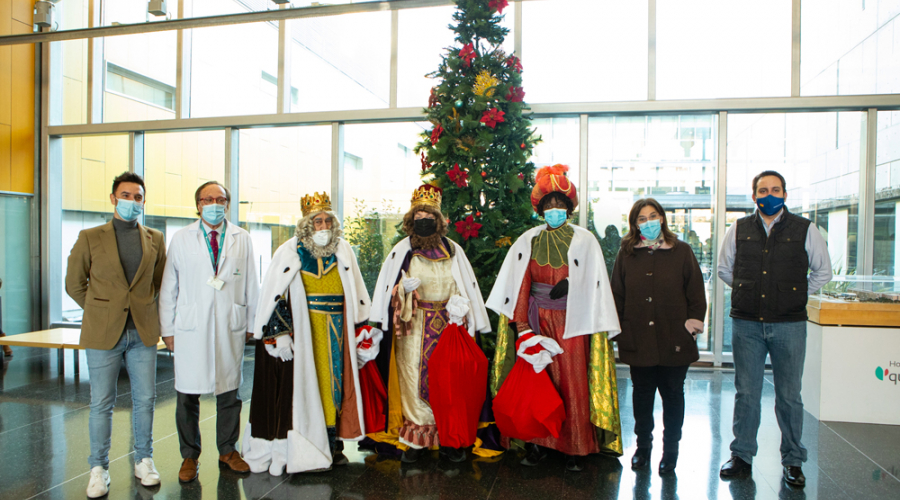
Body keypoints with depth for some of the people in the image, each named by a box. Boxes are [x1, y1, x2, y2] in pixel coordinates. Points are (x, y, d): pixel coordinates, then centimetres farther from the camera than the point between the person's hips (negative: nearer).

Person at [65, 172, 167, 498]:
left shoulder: (155, 239, 7)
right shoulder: (90, 238, 1)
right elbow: (74, 284, 7)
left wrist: (144, 308, 11)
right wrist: (102, 311, 6)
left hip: (143, 333, 2)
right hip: (103, 334, -2)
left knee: (145, 400, 8)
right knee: (101, 404, 5)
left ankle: (143, 461, 24)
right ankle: (99, 468, 20)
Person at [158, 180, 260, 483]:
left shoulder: (242, 239, 7)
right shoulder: (181, 239, 6)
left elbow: (251, 285, 9)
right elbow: (168, 288, 5)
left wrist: (252, 323, 7)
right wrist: (167, 329, 2)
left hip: (231, 327, 1)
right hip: (191, 328, -1)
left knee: (229, 392, 10)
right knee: (187, 395, 5)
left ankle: (228, 451, 27)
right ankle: (189, 456, 23)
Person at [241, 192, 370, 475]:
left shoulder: (343, 251, 7)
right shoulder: (289, 253, -3)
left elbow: (357, 296, 12)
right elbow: (273, 295, -4)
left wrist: (361, 330, 10)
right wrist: (278, 334, -10)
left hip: (336, 335, 3)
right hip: (301, 332, -3)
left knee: (335, 383, 6)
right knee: (303, 386, -2)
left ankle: (333, 445, 17)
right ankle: (305, 451, 7)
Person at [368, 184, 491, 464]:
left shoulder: (452, 250, 8)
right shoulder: (402, 251, 5)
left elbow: (465, 288, 10)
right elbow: (388, 289, 6)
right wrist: (404, 288, -14)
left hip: (448, 324, 1)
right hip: (414, 327, -1)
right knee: (414, 376, -3)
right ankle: (415, 438, 8)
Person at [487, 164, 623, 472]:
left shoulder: (584, 241, 2)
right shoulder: (528, 241, 8)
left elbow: (593, 286, 0)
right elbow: (519, 286, 5)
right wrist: (522, 324, -2)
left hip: (571, 323, -2)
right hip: (538, 320, 2)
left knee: (572, 383, 0)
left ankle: (576, 448, 12)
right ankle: (538, 443, 14)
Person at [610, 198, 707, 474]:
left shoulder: (681, 251, 3)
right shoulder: (626, 253, 7)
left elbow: (696, 292, 4)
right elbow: (616, 294, 8)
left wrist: (693, 322, -4)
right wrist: (618, 328, 3)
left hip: (673, 339, -1)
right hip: (638, 339, 1)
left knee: (672, 393, 9)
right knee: (642, 392, 11)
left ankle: (670, 449, 25)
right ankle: (643, 446, 28)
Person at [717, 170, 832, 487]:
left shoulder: (805, 230, 2)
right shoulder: (738, 230, 6)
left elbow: (823, 272, 13)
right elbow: (724, 269, 19)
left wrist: (795, 295, 9)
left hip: (789, 324, -1)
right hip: (746, 323, 1)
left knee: (789, 396, 6)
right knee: (746, 393, 8)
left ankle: (792, 461, 21)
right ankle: (741, 455, 20)